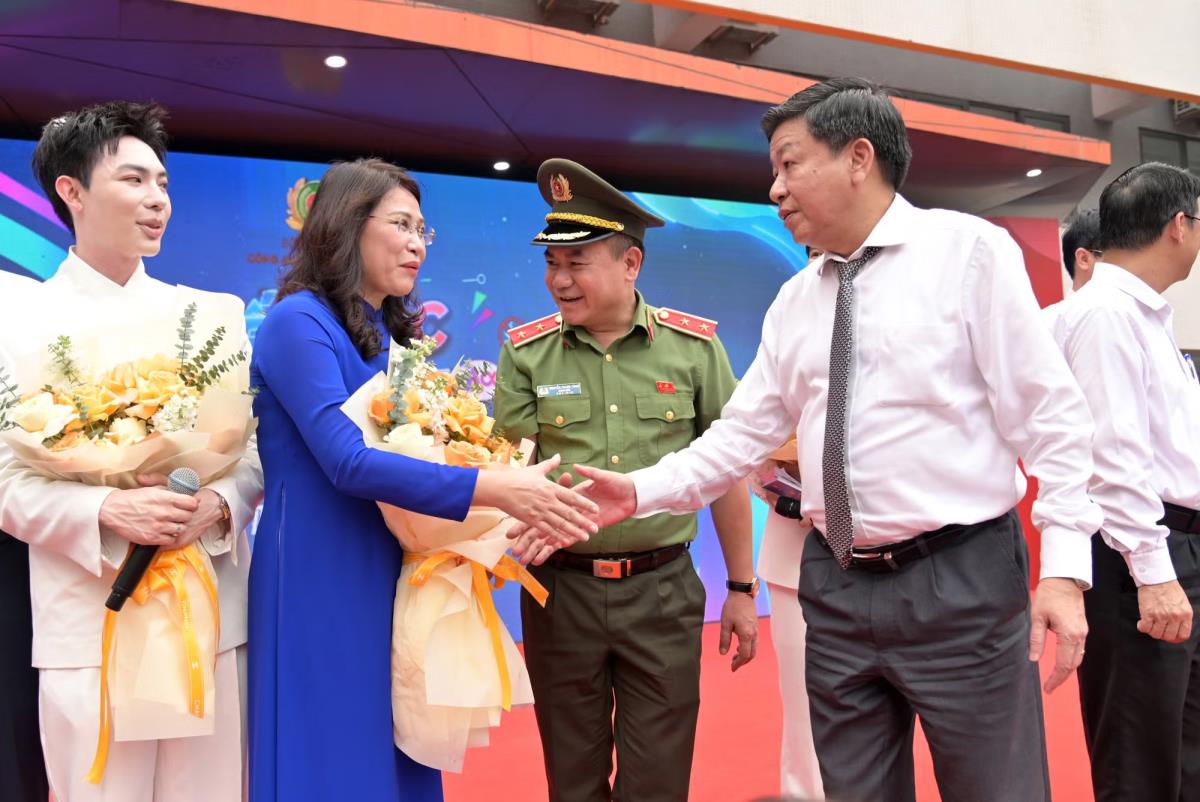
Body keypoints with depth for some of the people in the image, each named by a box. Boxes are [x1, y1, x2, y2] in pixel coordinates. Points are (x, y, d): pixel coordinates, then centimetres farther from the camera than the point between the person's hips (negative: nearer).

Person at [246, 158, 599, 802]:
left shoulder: (393, 333, 11)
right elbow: (347, 462, -24)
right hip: (320, 582, -7)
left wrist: (492, 519, -2)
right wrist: (495, 489, -27)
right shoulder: (299, 320, -12)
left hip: (390, 576, 7)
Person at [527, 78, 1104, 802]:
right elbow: (744, 433, 9)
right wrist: (642, 491, -3)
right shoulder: (795, 300, 11)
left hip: (962, 581, -5)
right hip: (838, 588, 5)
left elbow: (1050, 415, -8)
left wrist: (1064, 568, -14)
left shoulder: (969, 250, -5)